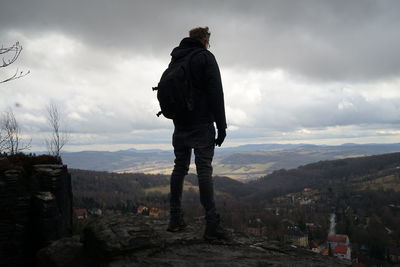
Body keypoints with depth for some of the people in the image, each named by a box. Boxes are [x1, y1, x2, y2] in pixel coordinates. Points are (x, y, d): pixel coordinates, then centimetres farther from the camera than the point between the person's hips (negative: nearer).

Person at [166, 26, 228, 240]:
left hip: (180, 126, 6)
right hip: (201, 125, -6)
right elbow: (216, 93, -12)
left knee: (179, 168, 10)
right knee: (204, 170, -8)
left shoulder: (175, 60, 17)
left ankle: (175, 220, 12)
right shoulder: (205, 57, -4)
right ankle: (212, 224, -10)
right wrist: (221, 126, -10)